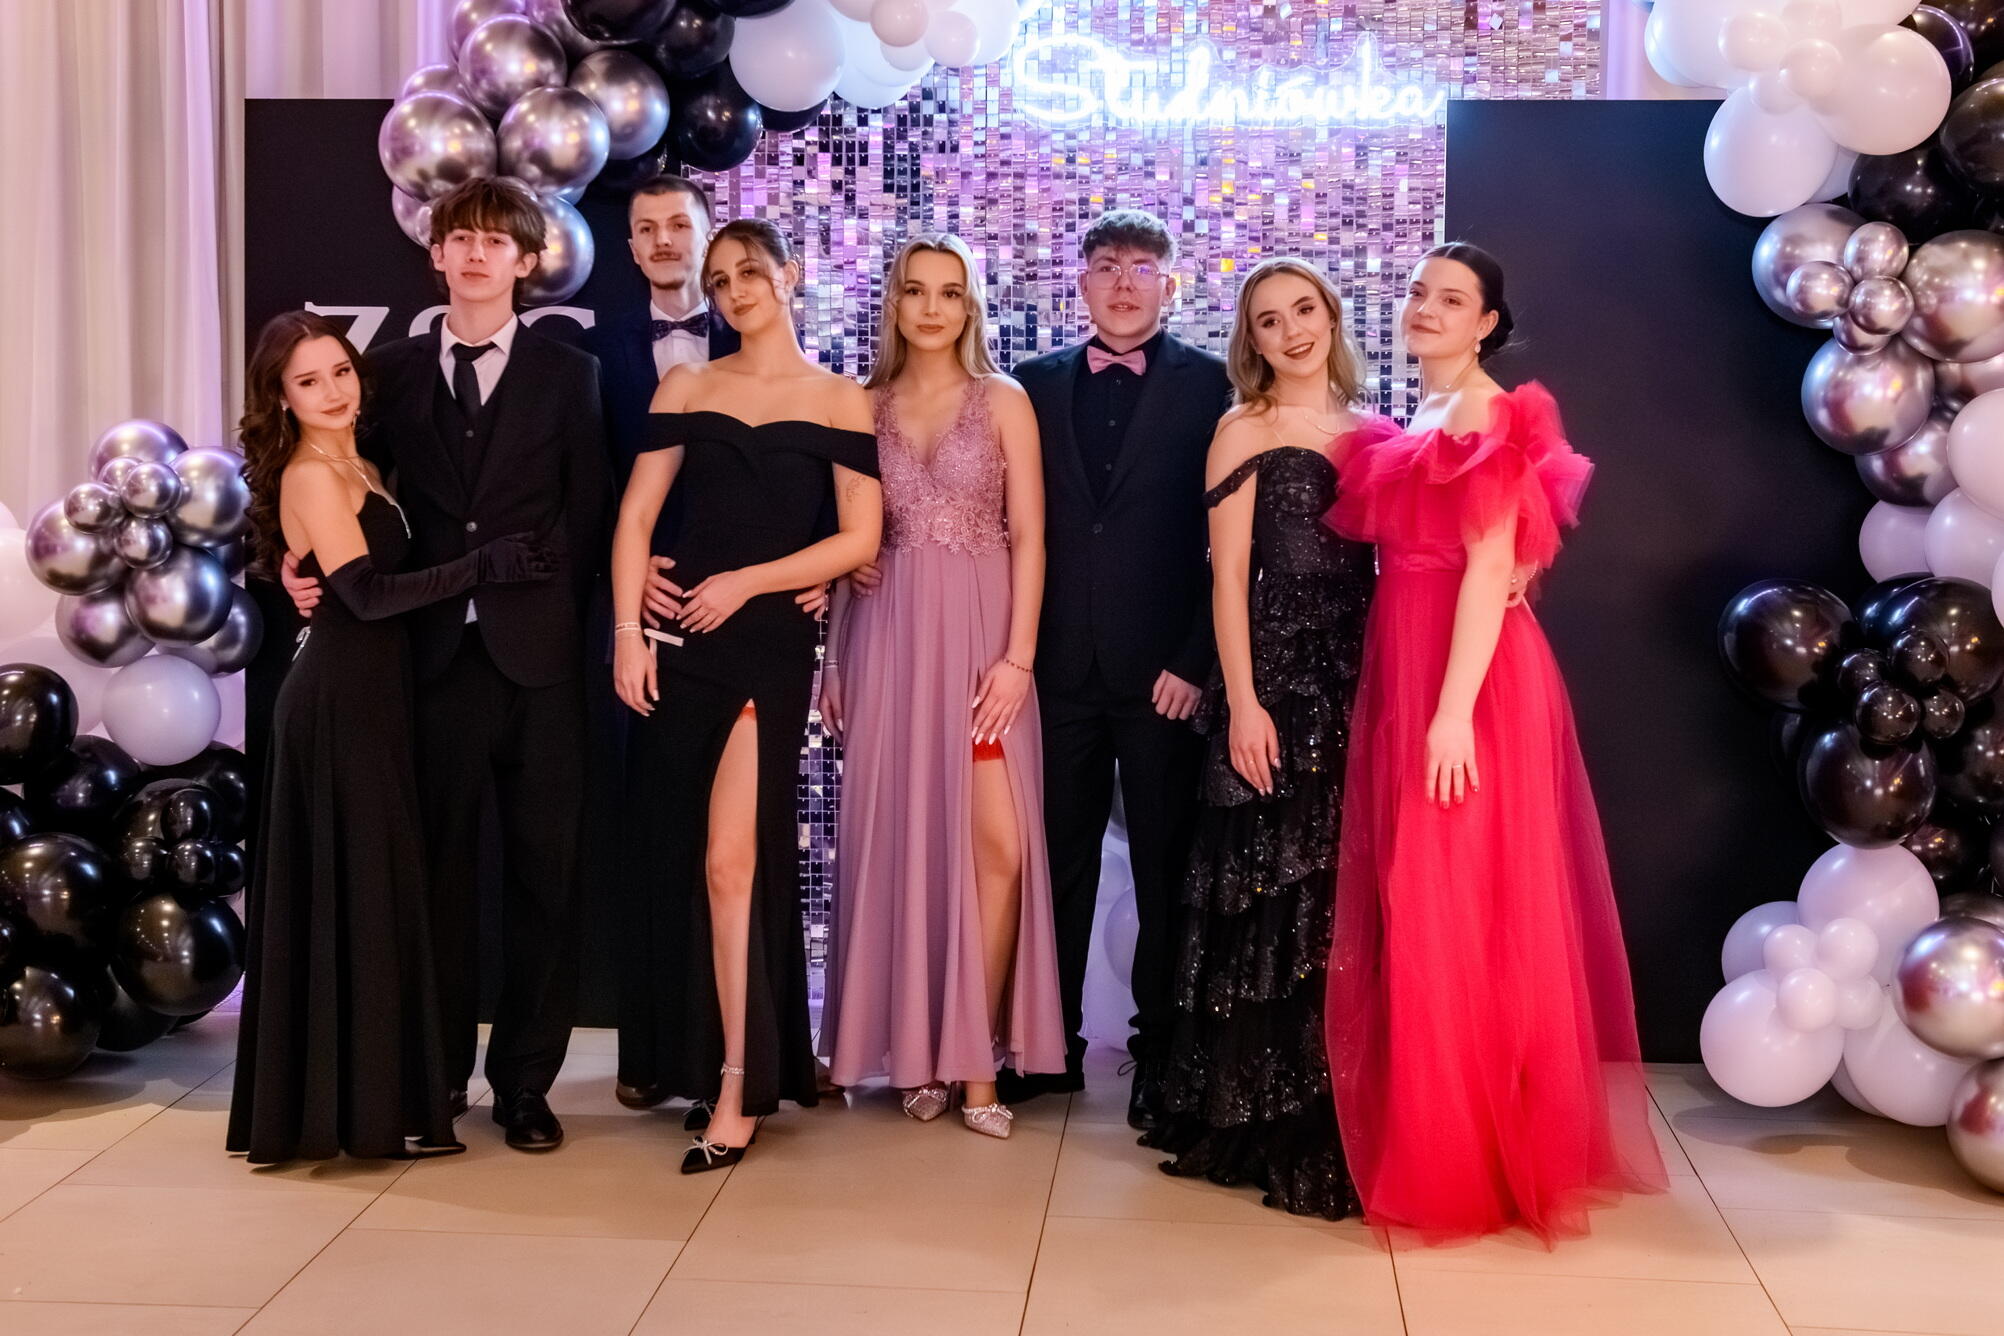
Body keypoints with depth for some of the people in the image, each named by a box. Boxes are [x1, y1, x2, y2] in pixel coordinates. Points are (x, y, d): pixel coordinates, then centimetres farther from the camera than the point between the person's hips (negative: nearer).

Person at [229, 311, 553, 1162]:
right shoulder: (311, 475, -11)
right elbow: (367, 593, -20)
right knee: (356, 893, -4)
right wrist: (484, 566, -18)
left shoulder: (356, 470, 16)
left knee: (361, 893, 12)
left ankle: (314, 1098, 20)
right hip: (340, 703, -9)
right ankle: (366, 1106, 3)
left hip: (362, 699, 9)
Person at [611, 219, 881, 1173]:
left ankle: (738, 1088, -4)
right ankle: (674, 1052, 22)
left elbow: (859, 538, -2)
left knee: (732, 860, -9)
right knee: (672, 853, 5)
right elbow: (636, 515, 5)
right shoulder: (686, 387, 11)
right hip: (678, 640, 3)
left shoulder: (841, 402, 5)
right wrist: (627, 629, -5)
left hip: (771, 644, -3)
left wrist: (745, 582, -7)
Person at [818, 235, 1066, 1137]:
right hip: (889, 637, 2)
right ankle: (916, 1052, 14)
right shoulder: (864, 407, 10)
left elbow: (1028, 538, 0)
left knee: (996, 842, -9)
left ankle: (974, 1057, 0)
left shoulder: (1004, 402, 4)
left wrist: (1018, 656, -9)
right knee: (899, 838, 4)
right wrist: (834, 658, 6)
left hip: (979, 633, -2)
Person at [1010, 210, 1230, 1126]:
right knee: (1057, 859, 8)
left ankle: (1161, 1053, 16)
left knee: (1165, 866, 6)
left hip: (1163, 669, -2)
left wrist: (1197, 659, -10)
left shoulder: (1208, 385, 0)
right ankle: (1050, 1044, 19)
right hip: (1061, 665, 3)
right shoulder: (1037, 384, 10)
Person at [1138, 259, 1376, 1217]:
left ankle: (1337, 1120, 18)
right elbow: (1228, 577, -6)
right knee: (1271, 898, -1)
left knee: (1348, 900, 7)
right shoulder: (1245, 430, 0)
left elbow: (1391, 564, 13)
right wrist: (1242, 701, -14)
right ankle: (1257, 1122, 9)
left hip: (1362, 687, 5)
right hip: (1278, 681, -5)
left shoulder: (1372, 430, 13)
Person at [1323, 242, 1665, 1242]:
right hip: (1401, 679, 9)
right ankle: (1430, 1141, 25)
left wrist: (1454, 711, -24)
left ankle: (1481, 1160, 7)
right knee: (1412, 910, 13)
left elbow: (1492, 571, -17)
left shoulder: (1494, 419, -9)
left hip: (1469, 686, -9)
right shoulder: (1411, 428, 17)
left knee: (1466, 913, -3)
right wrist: (1415, 703, 9)